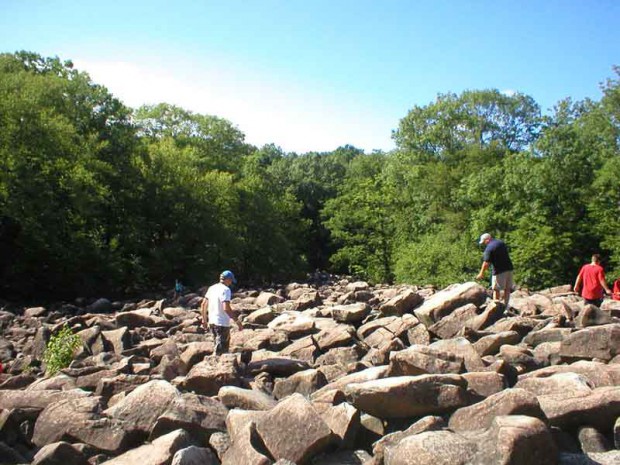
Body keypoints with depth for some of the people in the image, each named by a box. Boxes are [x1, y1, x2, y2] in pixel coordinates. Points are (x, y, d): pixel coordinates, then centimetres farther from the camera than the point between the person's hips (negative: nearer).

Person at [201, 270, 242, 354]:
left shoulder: (211, 288, 9)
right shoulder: (225, 290, -15)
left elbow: (203, 305, 14)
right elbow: (226, 308, -24)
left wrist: (204, 320, 24)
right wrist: (237, 321, -20)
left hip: (212, 322, 8)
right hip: (222, 323, -8)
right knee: (220, 350, -1)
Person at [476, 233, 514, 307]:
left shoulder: (489, 248, -14)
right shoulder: (502, 242, 10)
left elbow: (486, 263, -15)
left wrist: (481, 274, -7)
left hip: (499, 271, -7)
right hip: (509, 268, 7)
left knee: (496, 289, 3)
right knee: (507, 288, 12)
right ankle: (505, 306, 17)